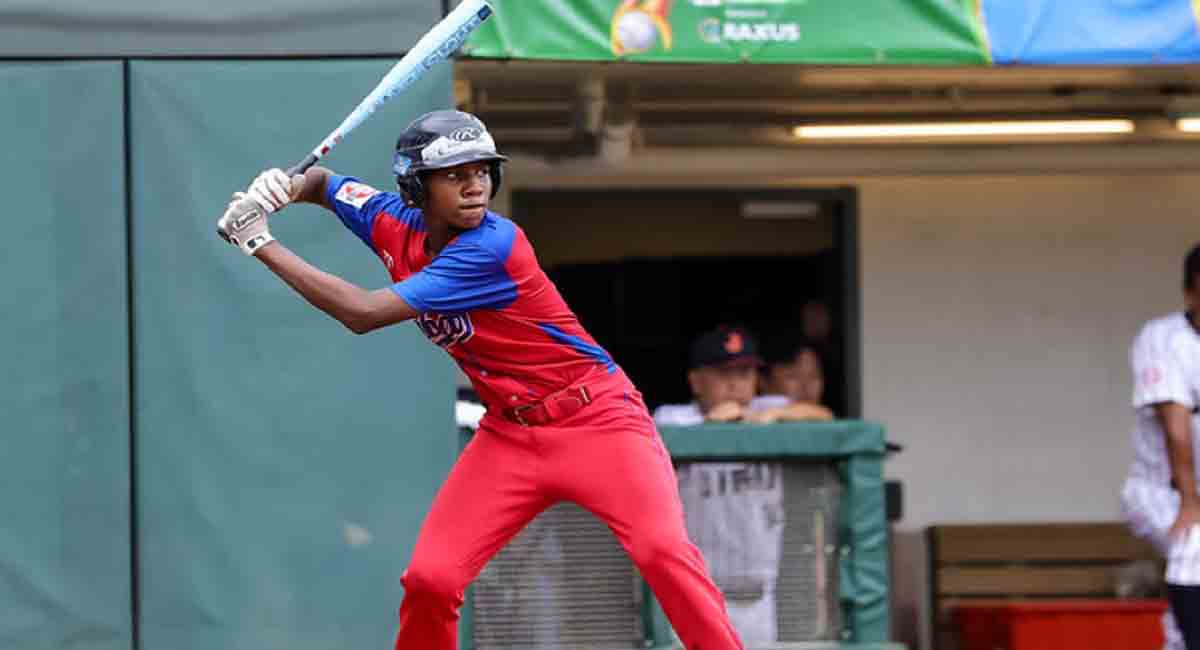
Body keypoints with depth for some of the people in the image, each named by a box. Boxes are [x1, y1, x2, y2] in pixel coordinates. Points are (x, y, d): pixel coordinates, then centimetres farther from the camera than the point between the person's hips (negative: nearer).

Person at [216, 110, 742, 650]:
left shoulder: (492, 246, -25)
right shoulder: (395, 225, -3)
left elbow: (363, 314, -28)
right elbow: (325, 183, 19)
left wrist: (261, 244, -22)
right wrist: (283, 189, -6)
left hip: (596, 419, -6)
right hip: (508, 434, 6)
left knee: (662, 551, -25)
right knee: (429, 579, -4)